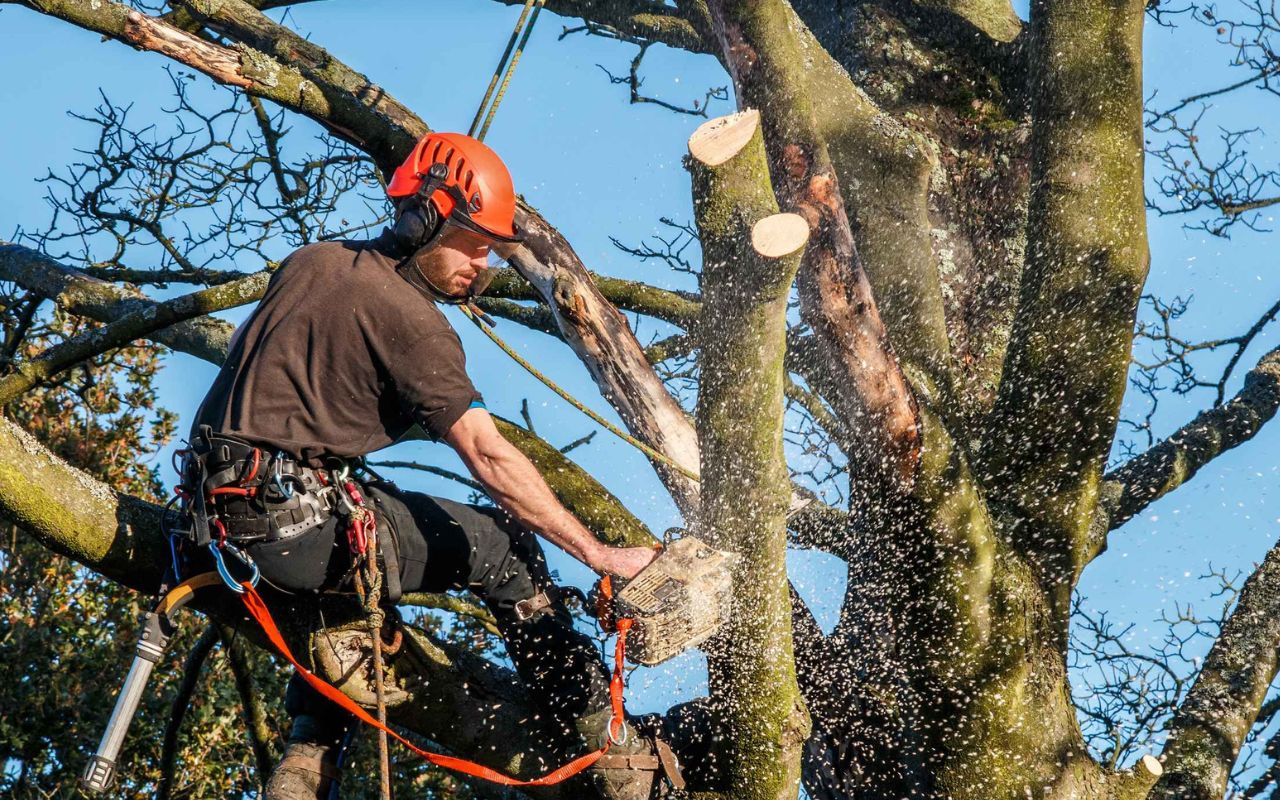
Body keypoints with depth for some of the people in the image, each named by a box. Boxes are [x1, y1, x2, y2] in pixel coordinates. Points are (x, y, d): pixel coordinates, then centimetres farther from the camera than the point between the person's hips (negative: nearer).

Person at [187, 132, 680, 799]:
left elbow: (244, 354, 26)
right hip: (301, 524, -8)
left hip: (222, 513, 8)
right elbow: (489, 457, -15)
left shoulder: (308, 262, 14)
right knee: (501, 545, 4)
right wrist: (600, 556, -15)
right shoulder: (411, 319, -9)